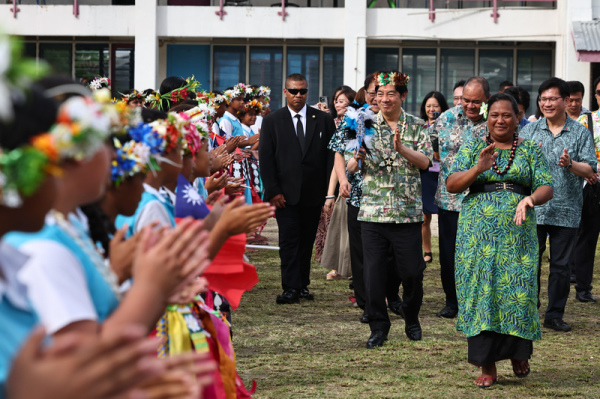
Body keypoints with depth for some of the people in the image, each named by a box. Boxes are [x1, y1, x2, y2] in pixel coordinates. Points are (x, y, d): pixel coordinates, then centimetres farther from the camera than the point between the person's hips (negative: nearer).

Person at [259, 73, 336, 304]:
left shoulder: (324, 120, 7)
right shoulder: (271, 121, 4)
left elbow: (332, 155, 5)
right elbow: (265, 159, 0)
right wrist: (273, 191, -9)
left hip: (314, 194, 2)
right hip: (285, 194, -2)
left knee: (307, 241, 8)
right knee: (289, 242, -6)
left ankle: (303, 285, 16)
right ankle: (291, 288, -7)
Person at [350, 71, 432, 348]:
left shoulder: (416, 126, 5)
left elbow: (425, 161, -8)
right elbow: (351, 168, 8)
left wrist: (401, 148, -24)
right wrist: (358, 156, -14)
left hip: (408, 211, -1)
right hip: (372, 209, 1)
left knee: (411, 271, 3)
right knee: (373, 272, 0)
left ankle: (412, 320, 26)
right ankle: (378, 326, 12)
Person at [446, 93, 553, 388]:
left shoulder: (531, 150, 10)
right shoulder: (472, 147, 9)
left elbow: (546, 187, 1)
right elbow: (451, 185, 0)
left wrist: (531, 199, -21)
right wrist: (478, 168, -17)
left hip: (518, 232, 0)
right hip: (478, 231, 0)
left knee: (518, 291, -8)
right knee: (480, 293, -4)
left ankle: (519, 352, 18)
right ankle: (487, 366, 3)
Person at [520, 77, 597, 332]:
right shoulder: (529, 130, 7)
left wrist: (570, 164, -22)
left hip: (566, 212, 0)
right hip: (533, 209, 0)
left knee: (561, 264, 6)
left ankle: (555, 315, 16)